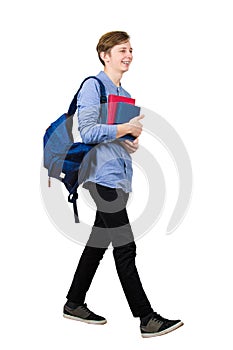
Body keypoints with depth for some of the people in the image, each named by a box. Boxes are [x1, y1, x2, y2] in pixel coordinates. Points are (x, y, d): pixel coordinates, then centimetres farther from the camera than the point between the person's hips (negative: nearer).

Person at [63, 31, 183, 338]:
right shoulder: (93, 85, -6)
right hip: (104, 175, -9)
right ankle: (147, 319, -6)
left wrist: (133, 142, 6)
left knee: (99, 242, 13)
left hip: (120, 177, 9)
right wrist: (126, 128, -13)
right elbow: (88, 132, -16)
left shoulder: (125, 94, 21)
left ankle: (74, 303, 25)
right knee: (125, 247, -9)